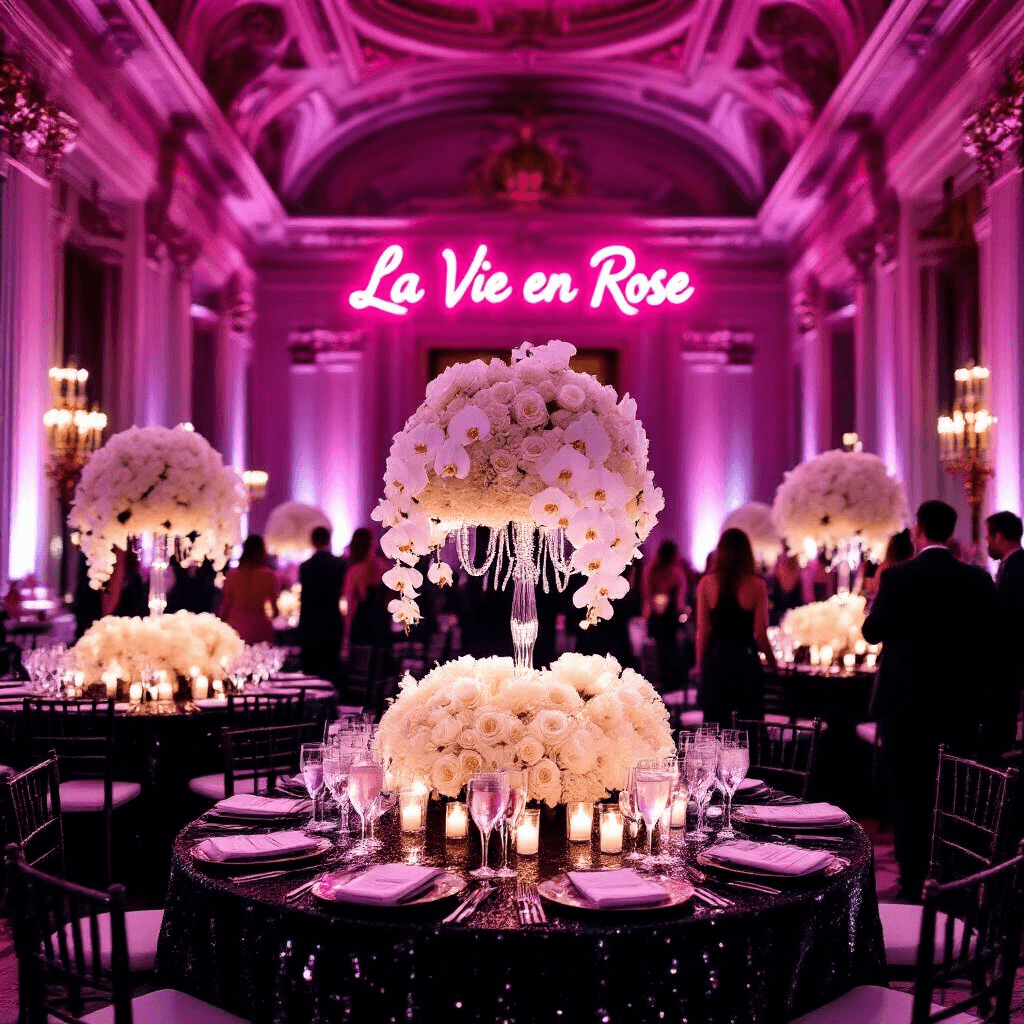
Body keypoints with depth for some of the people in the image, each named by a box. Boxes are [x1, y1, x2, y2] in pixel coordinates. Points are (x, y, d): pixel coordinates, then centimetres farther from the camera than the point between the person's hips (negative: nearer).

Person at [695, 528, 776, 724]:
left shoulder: (707, 583, -4)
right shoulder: (757, 585, -7)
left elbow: (702, 631, -1)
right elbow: (760, 634, -6)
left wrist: (700, 664, 8)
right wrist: (773, 663, 8)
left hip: (715, 659, 1)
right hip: (746, 658, -1)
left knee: (713, 726, 8)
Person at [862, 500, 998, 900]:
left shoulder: (898, 576, -13)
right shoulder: (979, 579, -2)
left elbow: (872, 631, -5)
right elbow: (989, 638, 3)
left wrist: (877, 595, 13)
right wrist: (976, 693, 13)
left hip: (906, 704, -3)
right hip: (961, 707, 3)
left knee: (910, 799, 6)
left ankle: (914, 886, 10)